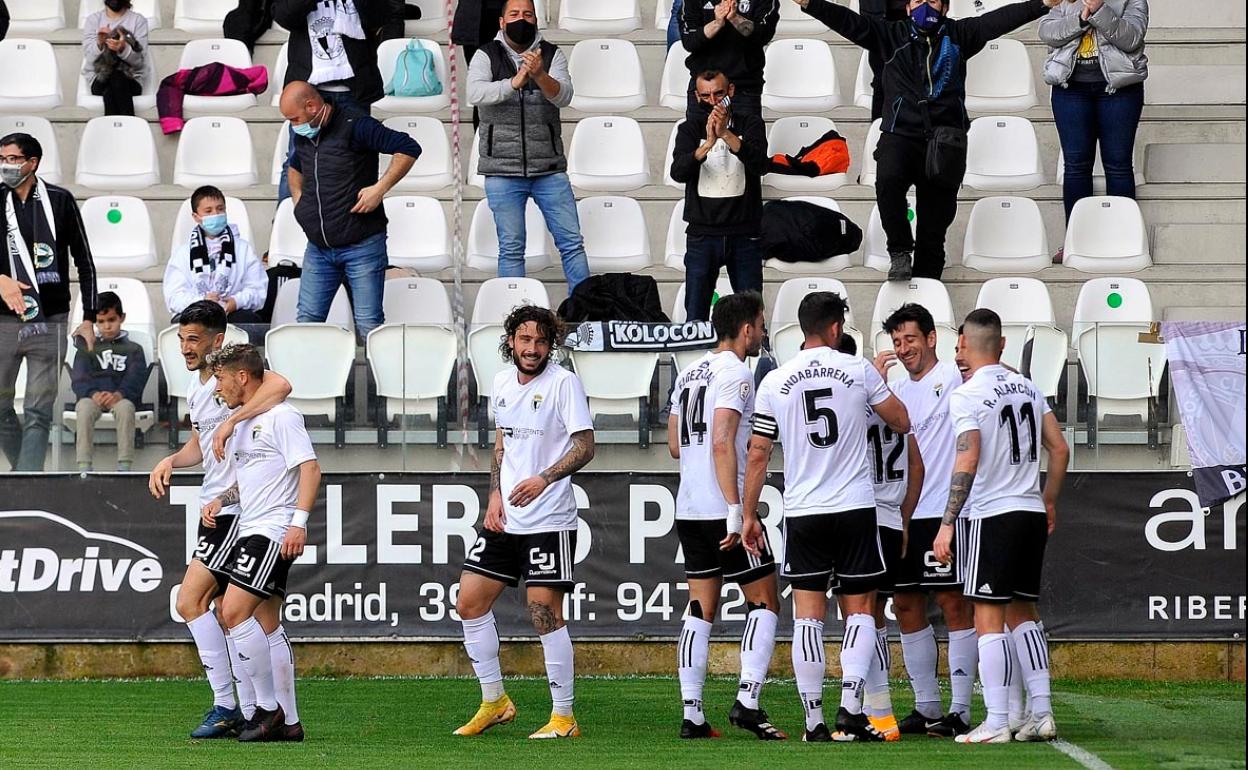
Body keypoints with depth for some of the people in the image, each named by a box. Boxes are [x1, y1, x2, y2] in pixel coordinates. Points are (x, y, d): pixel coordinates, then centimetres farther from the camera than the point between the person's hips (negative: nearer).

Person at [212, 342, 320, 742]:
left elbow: (310, 469, -17)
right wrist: (220, 500, 13)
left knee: (234, 612, -18)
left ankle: (268, 706, -11)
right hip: (251, 530, 10)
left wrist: (298, 522, -26)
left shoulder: (281, 416, -10)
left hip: (273, 530, -10)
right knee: (267, 624, 8)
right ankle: (288, 722, 11)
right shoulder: (243, 423, 19)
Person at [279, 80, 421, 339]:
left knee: (368, 324, -4)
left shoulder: (354, 125, -13)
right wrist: (298, 202, 17)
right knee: (307, 320, 4)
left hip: (361, 246, -7)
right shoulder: (303, 135, 10)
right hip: (318, 248, 7)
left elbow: (408, 149, -17)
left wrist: (379, 189, -20)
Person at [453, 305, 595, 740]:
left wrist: (545, 479, -26)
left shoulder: (563, 383, -10)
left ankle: (564, 717, 1)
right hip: (504, 518, 7)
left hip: (548, 520, -7)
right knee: (469, 603, 6)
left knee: (545, 612, -8)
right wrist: (495, 496, 10)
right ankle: (494, 702, 19)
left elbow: (585, 446, -13)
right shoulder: (503, 382, 10)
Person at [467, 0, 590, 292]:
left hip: (549, 169, 1)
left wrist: (539, 75, -32)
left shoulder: (551, 54, 5)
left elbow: (564, 96, -11)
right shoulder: (487, 56, 2)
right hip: (503, 170, -1)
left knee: (572, 242, 0)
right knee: (511, 250, 2)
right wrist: (514, 82, -31)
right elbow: (476, 93, -16)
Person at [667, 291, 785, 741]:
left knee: (701, 609, 8)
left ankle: (692, 715, 3)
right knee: (764, 603, 1)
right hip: (724, 509, -8)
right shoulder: (736, 374, -11)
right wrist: (736, 509, -23)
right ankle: (747, 701, -11)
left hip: (689, 509, 8)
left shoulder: (689, 374, 15)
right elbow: (722, 443, -21)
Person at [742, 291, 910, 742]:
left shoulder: (774, 383, 1)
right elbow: (901, 423, 8)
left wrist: (748, 514, 11)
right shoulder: (858, 370, -3)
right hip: (855, 508, -1)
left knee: (808, 616, 3)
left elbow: (758, 456, 3)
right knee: (859, 609, 7)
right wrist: (880, 382, 25)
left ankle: (814, 721, 0)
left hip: (802, 512, 1)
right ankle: (850, 709, -9)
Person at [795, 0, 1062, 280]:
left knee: (933, 229, 1)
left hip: (943, 140, 1)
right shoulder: (893, 35, 13)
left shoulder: (957, 36, 13)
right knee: (888, 180, -32)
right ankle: (900, 252, -14)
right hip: (900, 134, -1)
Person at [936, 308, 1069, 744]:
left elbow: (967, 463, -18)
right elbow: (1059, 450, 12)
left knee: (988, 620, -3)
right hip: (1032, 512, 7)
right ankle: (1041, 714, 11)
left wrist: (948, 523, -16)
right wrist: (1049, 502, 25)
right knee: (1022, 613, 15)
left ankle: (996, 723, -7)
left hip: (993, 515, -7)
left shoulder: (966, 397, -9)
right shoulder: (1029, 389, 11)